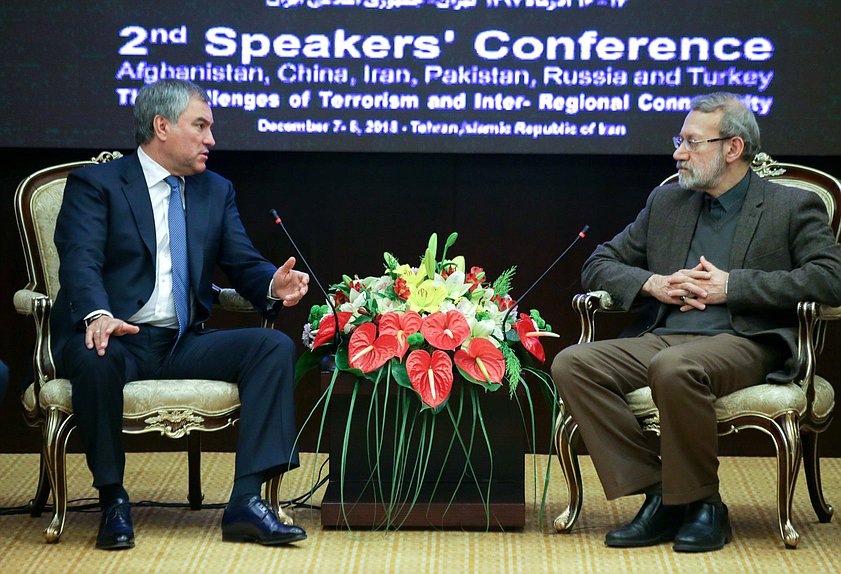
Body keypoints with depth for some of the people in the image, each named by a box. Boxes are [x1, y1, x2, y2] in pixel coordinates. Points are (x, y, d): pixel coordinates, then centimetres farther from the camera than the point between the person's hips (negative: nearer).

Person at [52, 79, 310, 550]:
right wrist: (97, 315, -35)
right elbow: (81, 262, -13)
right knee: (95, 359, -39)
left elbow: (244, 264, 13)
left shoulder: (216, 191, 19)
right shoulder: (95, 184, 1)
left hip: (184, 345, 5)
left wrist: (273, 286, -13)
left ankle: (247, 502, -26)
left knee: (275, 346, -19)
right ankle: (113, 500, -20)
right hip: (118, 339, -5)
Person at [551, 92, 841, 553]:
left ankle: (702, 504, -18)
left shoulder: (792, 207, 7)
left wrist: (732, 286, -12)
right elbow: (598, 266, 22)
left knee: (673, 368, -38)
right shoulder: (666, 203, 22)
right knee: (572, 364, -20)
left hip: (744, 342, -6)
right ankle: (658, 495, -16)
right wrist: (652, 284, -1)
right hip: (663, 338, 6)